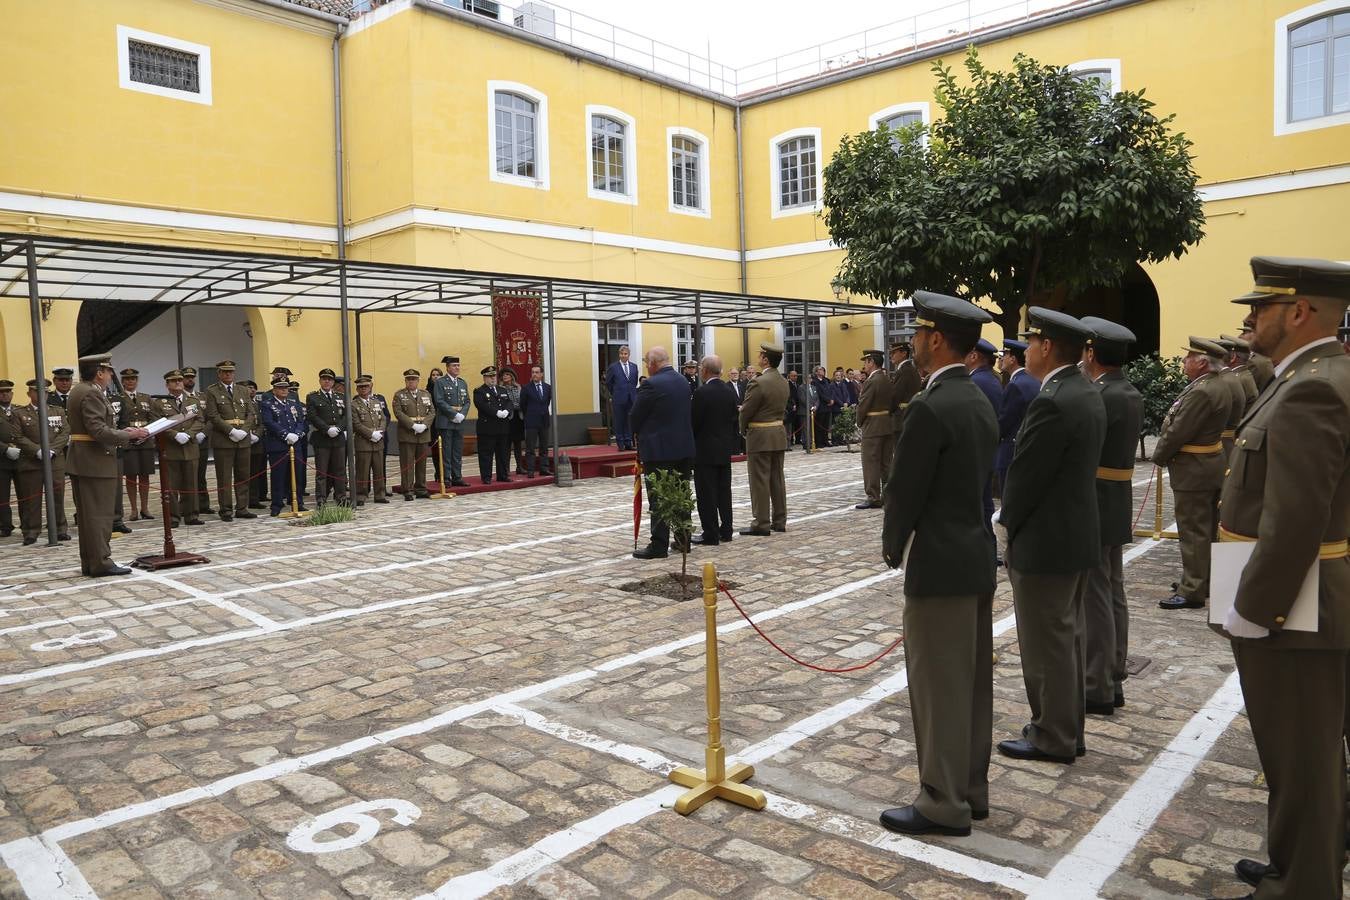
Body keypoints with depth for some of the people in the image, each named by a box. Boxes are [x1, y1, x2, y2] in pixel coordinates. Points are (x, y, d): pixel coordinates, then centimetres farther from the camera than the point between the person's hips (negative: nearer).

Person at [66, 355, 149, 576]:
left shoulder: (78, 391, 15)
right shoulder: (92, 394, -16)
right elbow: (98, 430, -23)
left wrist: (122, 432, 11)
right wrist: (129, 435, -15)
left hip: (80, 461, 10)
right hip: (95, 461, -10)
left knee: (87, 514, 13)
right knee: (99, 514, -5)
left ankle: (89, 563, 19)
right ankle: (101, 563, -1)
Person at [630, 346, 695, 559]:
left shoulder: (651, 384, -16)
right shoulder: (683, 381, 9)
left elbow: (636, 417, -9)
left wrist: (639, 436, 10)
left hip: (659, 450, -8)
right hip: (684, 448, 8)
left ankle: (659, 546, 0)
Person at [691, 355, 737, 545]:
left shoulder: (702, 392, -16)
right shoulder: (730, 391, 5)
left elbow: (694, 422, -14)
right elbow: (734, 420, 9)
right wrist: (731, 442, 17)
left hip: (705, 450, -7)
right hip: (725, 450, 7)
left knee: (706, 494, -2)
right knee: (724, 491, 12)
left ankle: (710, 535, 1)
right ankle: (725, 531, 18)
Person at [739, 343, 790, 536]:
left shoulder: (759, 382, -19)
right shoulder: (783, 382, 8)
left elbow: (746, 411, -14)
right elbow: (779, 407, 10)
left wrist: (743, 429, 5)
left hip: (760, 436, -8)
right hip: (779, 434, 8)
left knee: (760, 481, -2)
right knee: (777, 479, 12)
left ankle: (761, 524, 1)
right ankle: (779, 521, 18)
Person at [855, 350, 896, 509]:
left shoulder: (872, 381, -16)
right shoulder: (888, 380, 10)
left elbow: (863, 405, -15)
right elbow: (891, 402, 13)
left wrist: (859, 423, 1)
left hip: (873, 427, -8)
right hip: (888, 425, 8)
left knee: (871, 462, -3)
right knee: (886, 462, 13)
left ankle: (873, 498, -3)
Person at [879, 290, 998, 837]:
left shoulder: (930, 407, -19)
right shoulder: (980, 403, 9)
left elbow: (905, 490, -17)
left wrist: (893, 546, 1)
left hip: (941, 565, -9)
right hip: (976, 558, 9)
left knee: (939, 686, 1)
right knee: (970, 682, 16)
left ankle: (943, 803, 13)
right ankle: (971, 791, 28)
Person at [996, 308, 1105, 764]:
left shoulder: (1051, 402, -23)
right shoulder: (1087, 394, 8)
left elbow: (1025, 475, -19)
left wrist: (1008, 524, -2)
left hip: (1045, 541, -10)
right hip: (1076, 534, 10)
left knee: (1046, 644, 3)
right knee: (1066, 637, 18)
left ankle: (1052, 739, 15)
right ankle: (1066, 728, 30)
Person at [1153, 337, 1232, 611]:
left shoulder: (1201, 392, -23)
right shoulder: (1219, 386, 10)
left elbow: (1178, 432, -22)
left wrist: (1159, 455, -5)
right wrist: (1164, 453, 14)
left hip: (1193, 470, -10)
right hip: (1212, 465, 10)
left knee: (1193, 532, -3)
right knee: (1208, 529, 18)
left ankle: (1192, 591, 3)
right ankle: (1204, 581, 30)